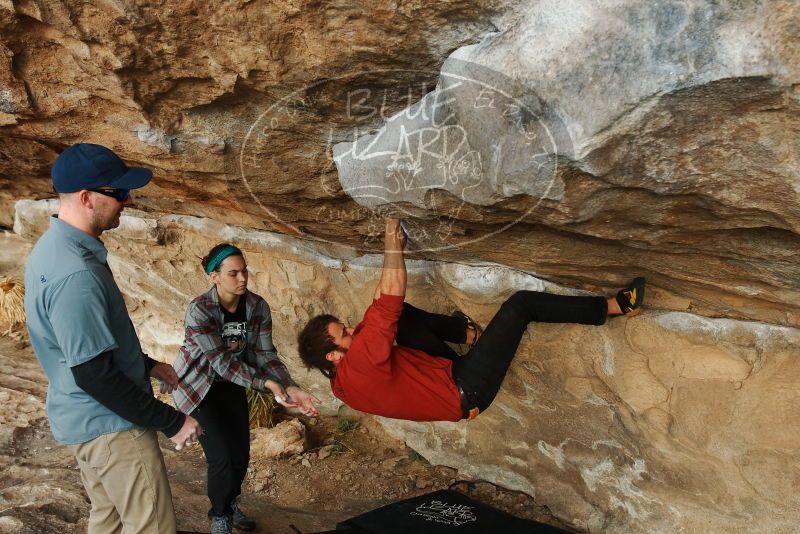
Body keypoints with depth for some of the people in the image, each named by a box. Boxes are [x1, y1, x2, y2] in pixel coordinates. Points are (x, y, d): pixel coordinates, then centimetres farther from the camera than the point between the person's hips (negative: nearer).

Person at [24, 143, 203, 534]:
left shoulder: (54, 246, 4)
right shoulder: (74, 273, -28)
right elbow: (94, 375, -27)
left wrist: (146, 364, 18)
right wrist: (171, 421, -20)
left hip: (86, 417, 10)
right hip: (110, 422, -10)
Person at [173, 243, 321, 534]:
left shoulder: (258, 307, -15)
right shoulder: (199, 310, -28)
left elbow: (265, 354, -14)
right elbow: (221, 360, -32)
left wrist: (291, 388, -30)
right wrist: (266, 384, -41)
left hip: (231, 385, 5)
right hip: (198, 385, -4)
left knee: (241, 454, 8)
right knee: (223, 458, -10)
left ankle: (231, 504, 38)